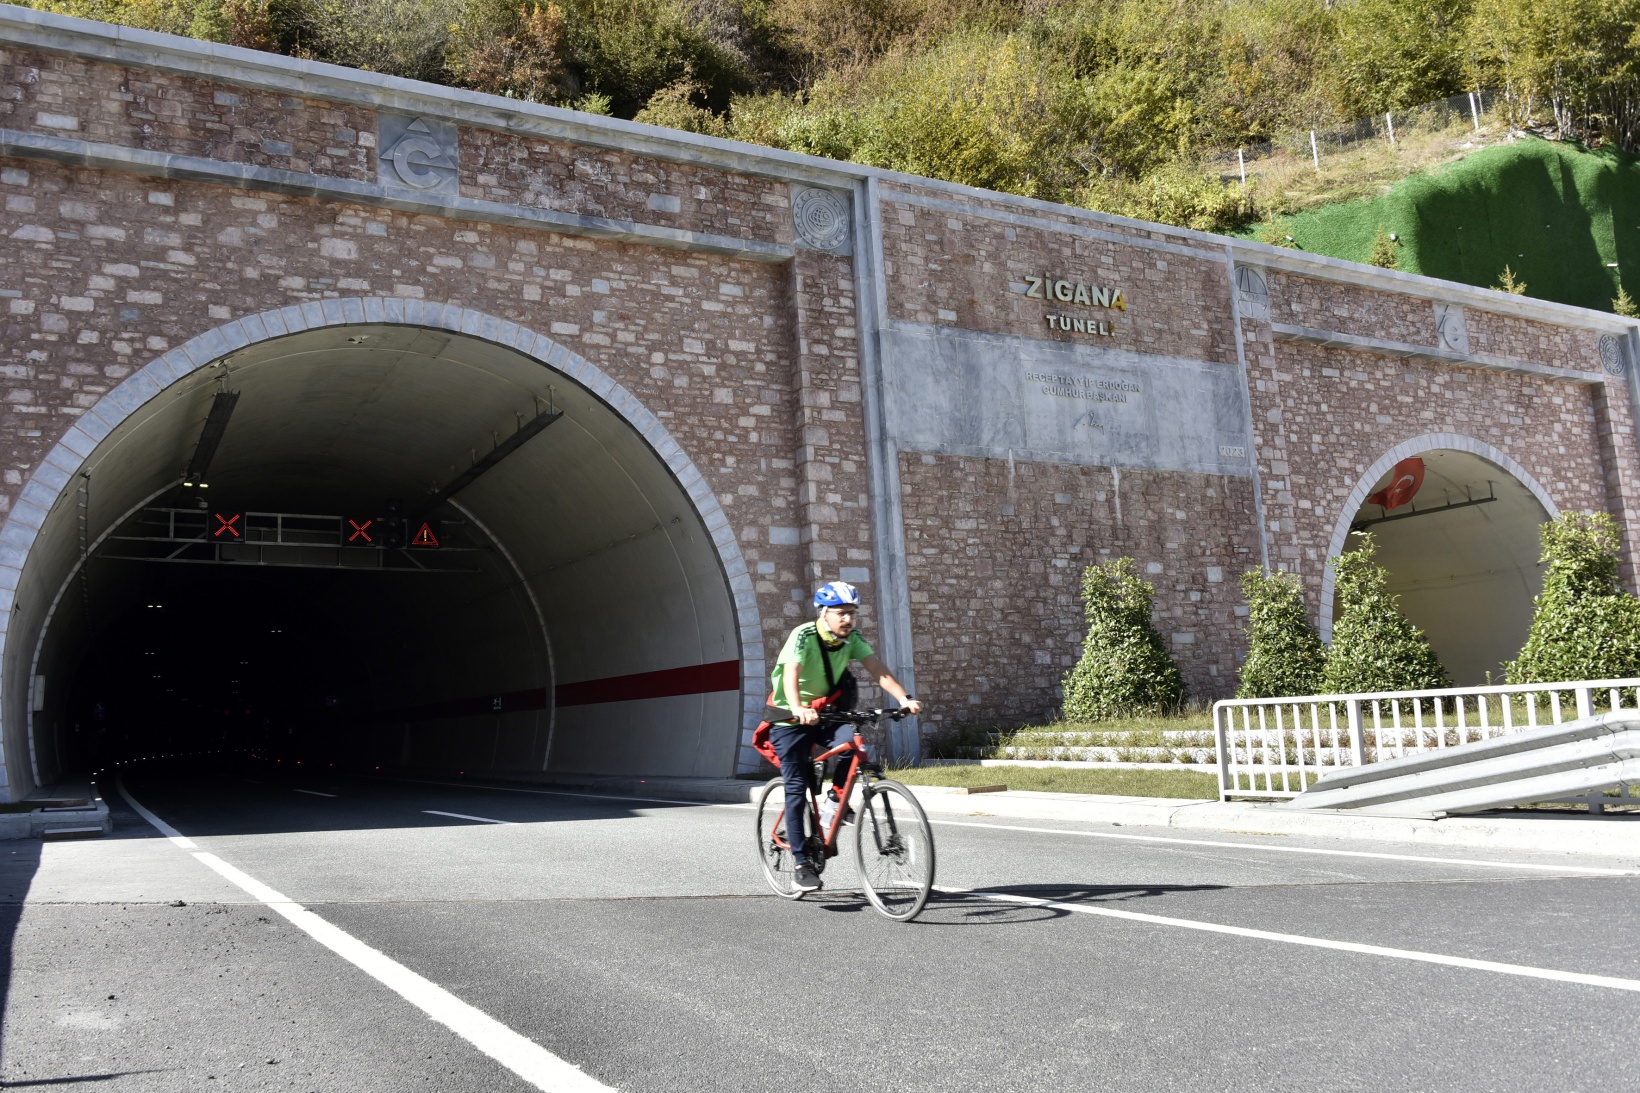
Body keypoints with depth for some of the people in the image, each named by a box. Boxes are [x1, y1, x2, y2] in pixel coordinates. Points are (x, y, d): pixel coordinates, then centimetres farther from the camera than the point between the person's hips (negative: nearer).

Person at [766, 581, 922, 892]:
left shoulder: (852, 638, -8)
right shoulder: (803, 636, -23)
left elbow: (877, 668, -19)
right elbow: (791, 673, -39)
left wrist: (904, 698, -34)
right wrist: (798, 709, -57)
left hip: (825, 711, 4)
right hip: (790, 717, -4)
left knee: (850, 742, -26)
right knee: (796, 787, -6)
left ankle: (834, 797, 0)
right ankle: (801, 861, 4)